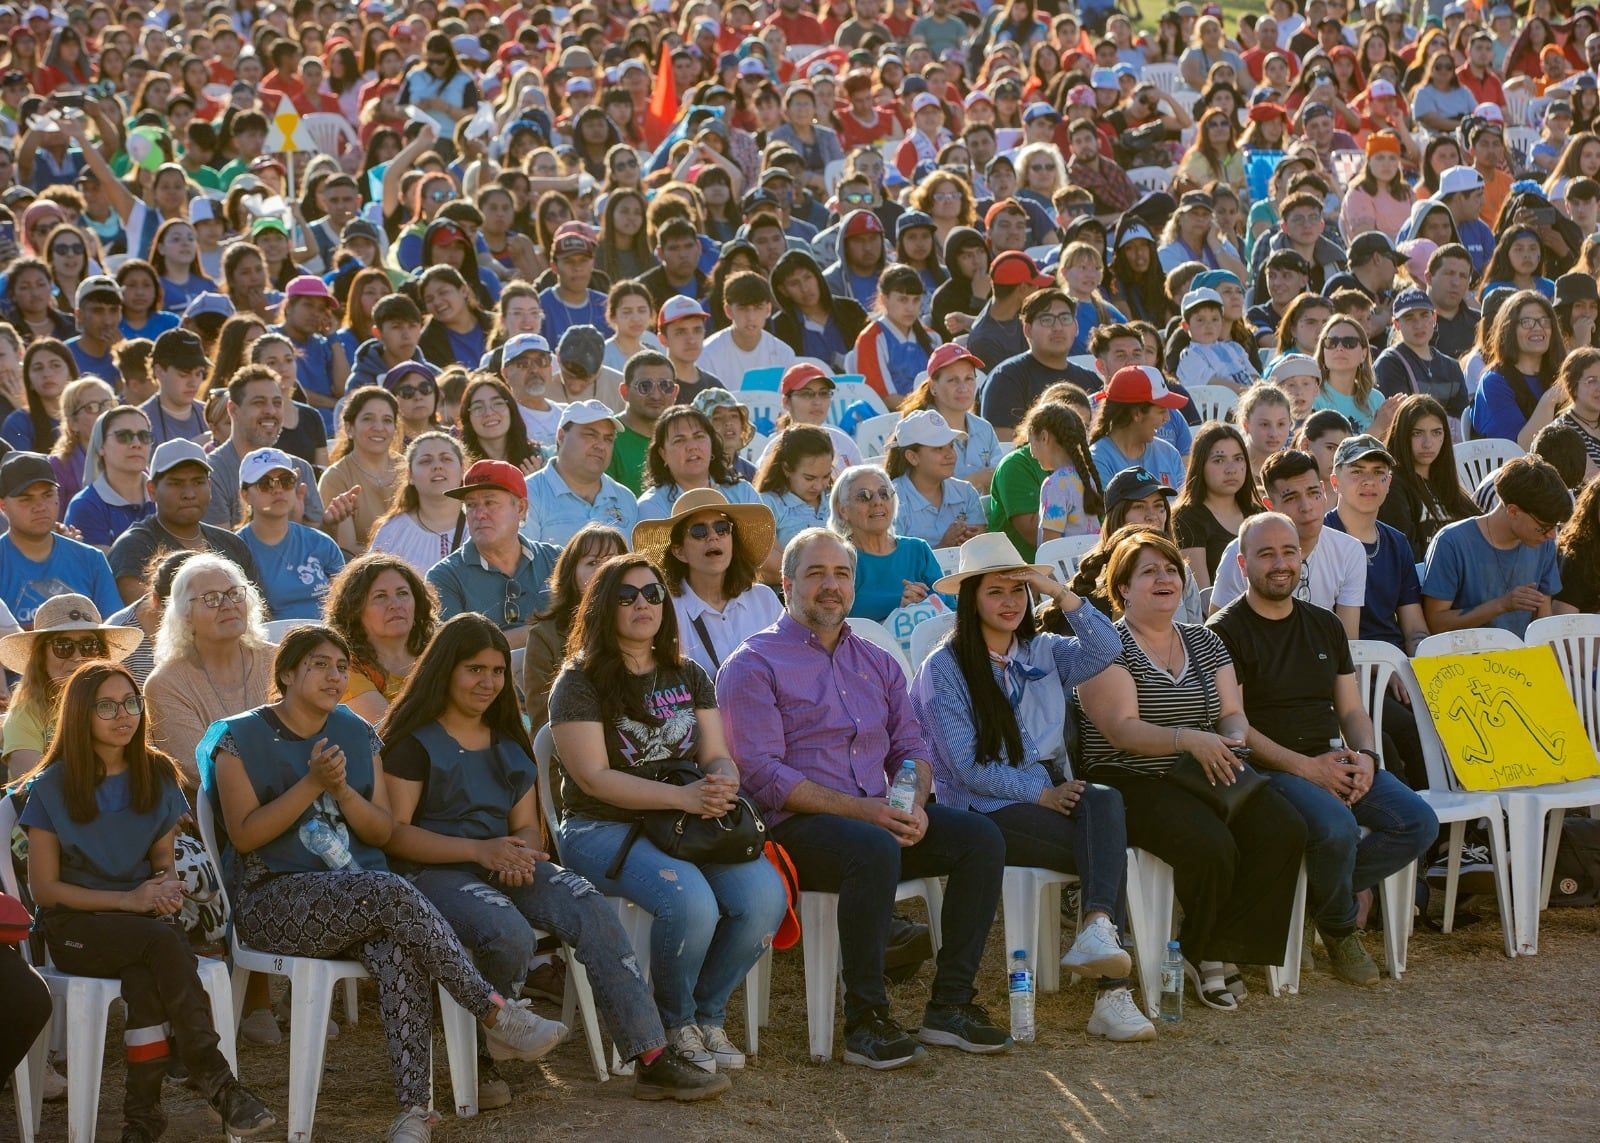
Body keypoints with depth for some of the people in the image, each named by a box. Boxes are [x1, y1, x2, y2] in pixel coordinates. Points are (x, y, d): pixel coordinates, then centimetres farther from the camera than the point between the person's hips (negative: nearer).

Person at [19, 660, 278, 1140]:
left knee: (144, 977, -34)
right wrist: (128, 900, -15)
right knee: (163, 940, -34)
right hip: (75, 925, -3)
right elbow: (43, 887, -4)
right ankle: (214, 1079, -34)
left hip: (142, 918, 3)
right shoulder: (52, 787, -3)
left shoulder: (159, 776, 9)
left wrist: (168, 884, -7)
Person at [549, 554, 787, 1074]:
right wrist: (683, 797, -21)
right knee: (691, 902, -34)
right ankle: (675, 1023, -5)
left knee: (765, 895, -23)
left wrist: (722, 786, -16)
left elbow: (717, 756, 11)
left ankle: (706, 1013, 0)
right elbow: (594, 777, -12)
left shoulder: (688, 677, 17)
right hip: (603, 829, -5)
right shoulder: (579, 683, -2)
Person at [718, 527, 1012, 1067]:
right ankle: (865, 1019, -26)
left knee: (981, 836, -16)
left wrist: (914, 804, -7)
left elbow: (911, 748, 18)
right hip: (796, 826, -6)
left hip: (879, 815, 6)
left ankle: (950, 1004, -11)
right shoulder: (753, 666, -1)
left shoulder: (877, 663, 21)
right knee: (875, 850, -37)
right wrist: (863, 810, -19)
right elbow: (763, 775, -11)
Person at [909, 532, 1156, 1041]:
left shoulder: (1045, 653, 19)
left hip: (1055, 795, 5)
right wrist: (1042, 793, -13)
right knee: (1106, 850, -29)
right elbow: (967, 767, -6)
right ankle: (1111, 991, -36)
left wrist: (1059, 593, -6)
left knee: (1104, 801, -32)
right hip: (987, 810, -5)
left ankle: (1097, 931, -48)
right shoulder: (943, 670, 3)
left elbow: (1106, 649, 0)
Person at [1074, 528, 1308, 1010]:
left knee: (1284, 830, -19)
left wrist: (1231, 739, -13)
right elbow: (1122, 729, -14)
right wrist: (1188, 739, -28)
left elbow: (1233, 714, 12)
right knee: (1210, 845, -32)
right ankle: (1198, 951, -5)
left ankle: (1221, 949, -8)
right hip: (1133, 784, -6)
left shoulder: (1204, 642, 18)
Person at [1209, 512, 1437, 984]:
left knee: (1419, 824, -17)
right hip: (1268, 766, -6)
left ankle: (1314, 891, -2)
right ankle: (1341, 927, -3)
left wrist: (1365, 756, -5)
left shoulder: (1324, 626, 18)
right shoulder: (1226, 631, -3)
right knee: (1337, 826, -34)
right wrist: (1306, 768, -17)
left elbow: (1351, 710, 19)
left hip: (1333, 760, 6)